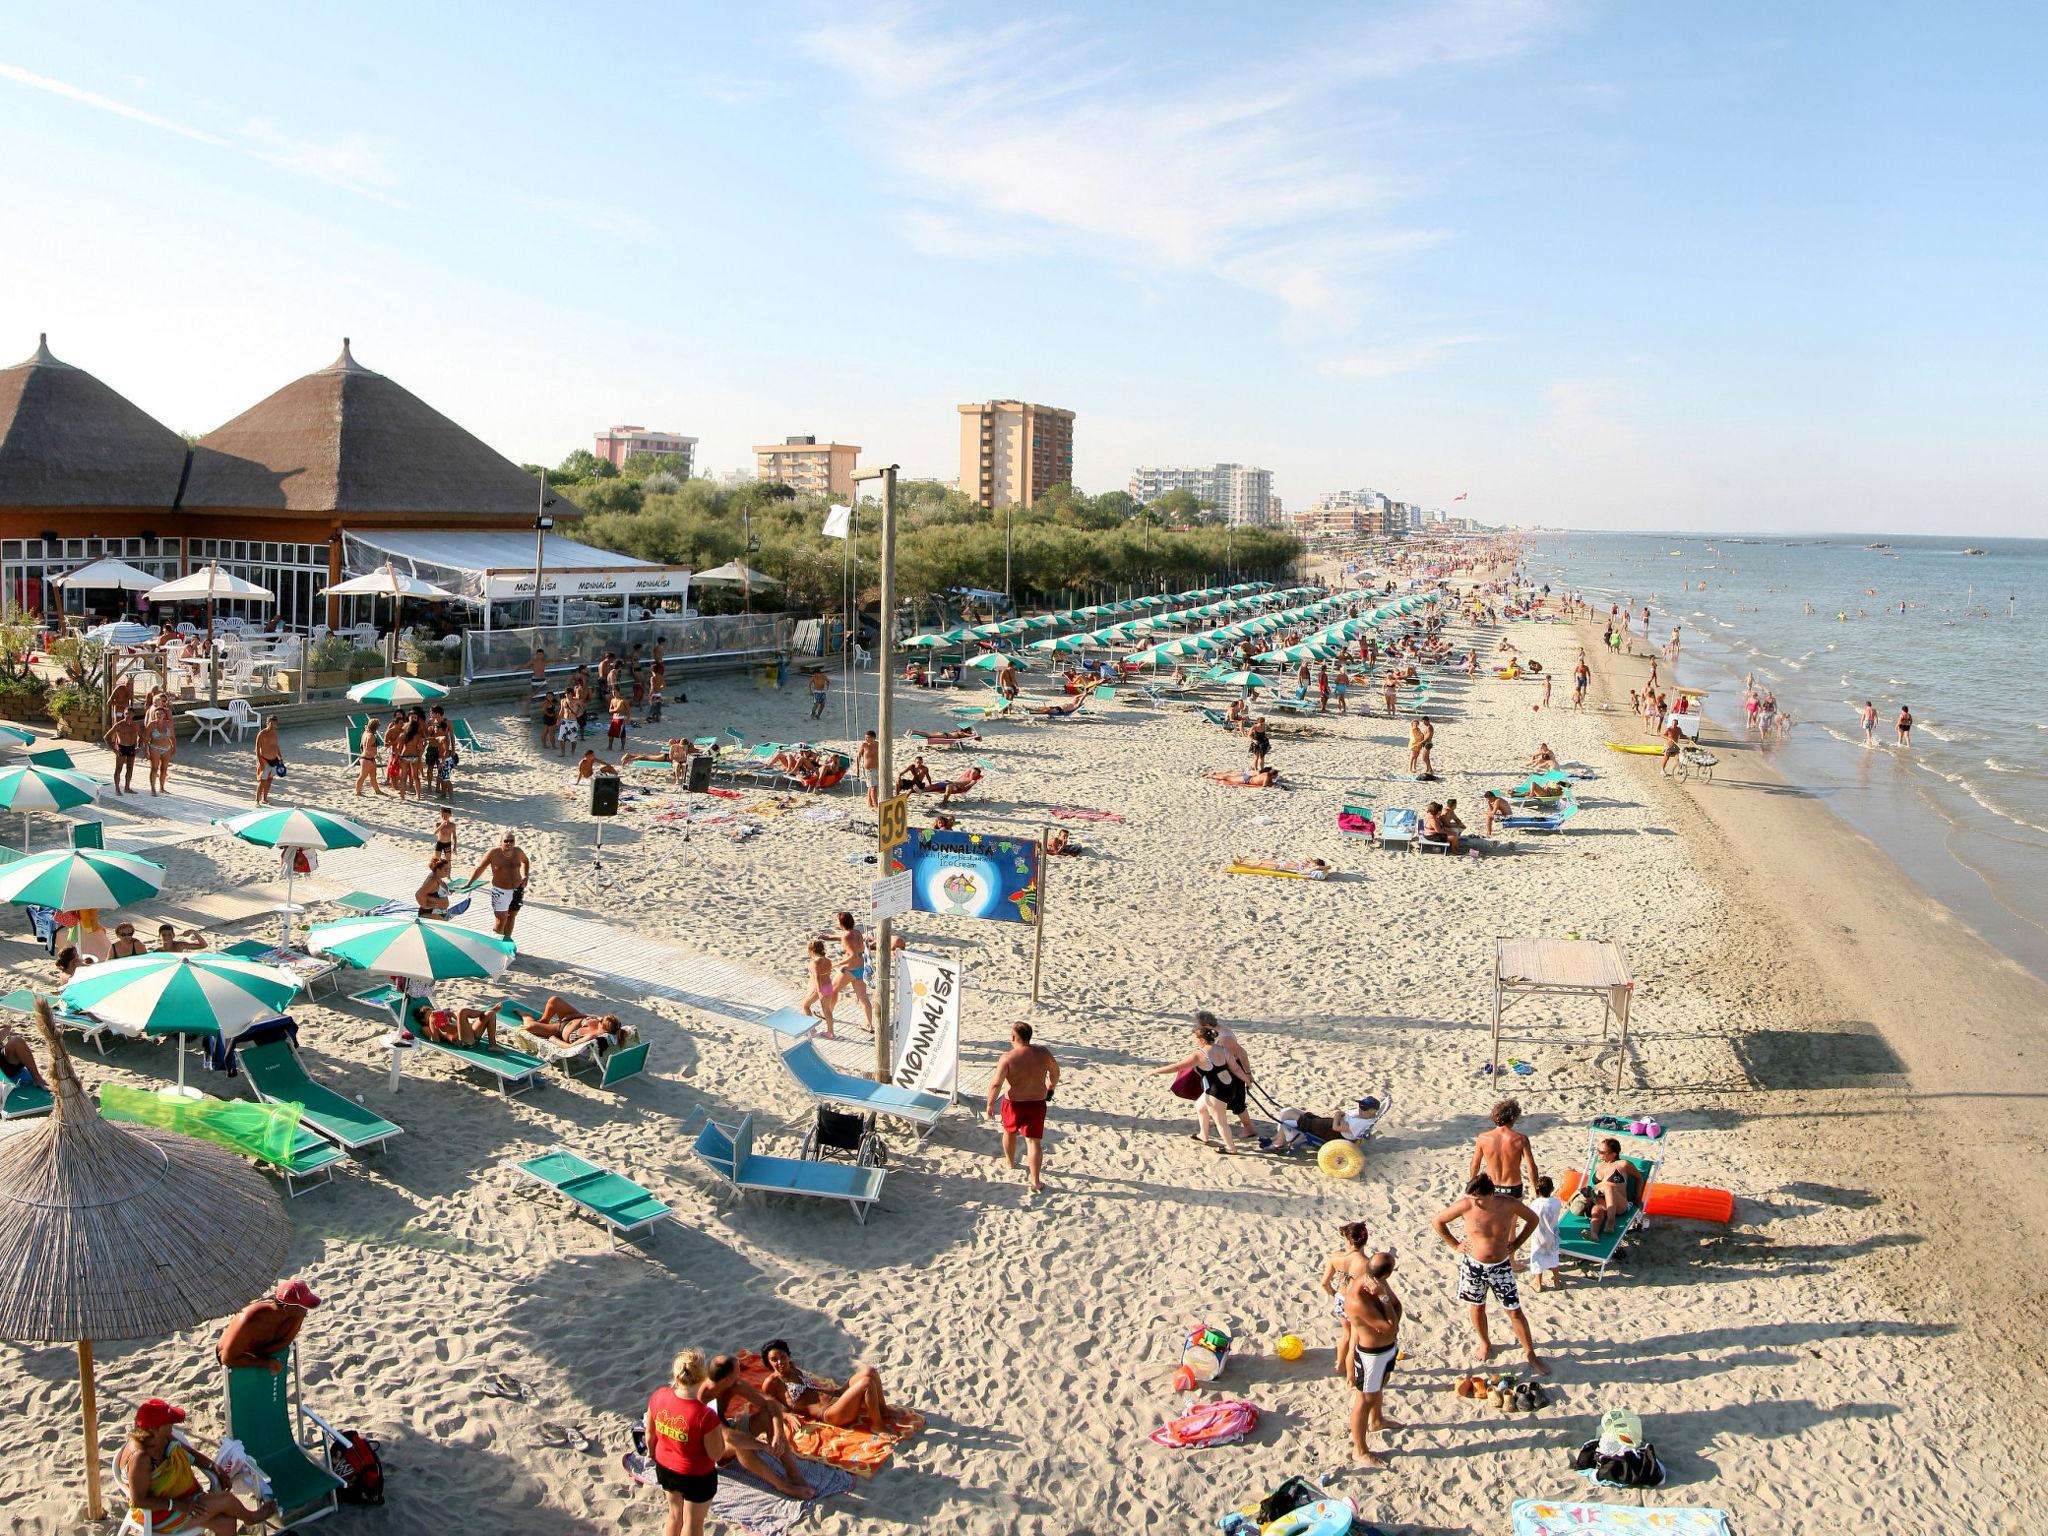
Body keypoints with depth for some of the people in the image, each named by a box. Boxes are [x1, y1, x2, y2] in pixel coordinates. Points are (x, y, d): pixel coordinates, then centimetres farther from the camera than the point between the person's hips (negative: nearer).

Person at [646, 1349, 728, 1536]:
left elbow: (649, 1434, -2)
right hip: (696, 1477, -4)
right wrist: (719, 1425, -12)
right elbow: (716, 1455, -21)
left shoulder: (659, 1396, -20)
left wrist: (652, 1454, 17)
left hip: (664, 1467, 4)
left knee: (675, 1514, 31)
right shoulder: (705, 1416, -35)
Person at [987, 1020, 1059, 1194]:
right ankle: (1035, 1180, -4)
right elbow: (1055, 1071, 9)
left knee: (1009, 1131, 27)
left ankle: (1010, 1161, 49)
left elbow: (996, 1083, -25)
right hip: (1037, 1103, 2)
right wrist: (1051, 1087, 28)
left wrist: (990, 1104, -11)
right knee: (1034, 1140, 3)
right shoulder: (1043, 1053, -8)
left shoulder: (1008, 1057, -21)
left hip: (1013, 1103, -2)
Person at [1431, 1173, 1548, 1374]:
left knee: (1515, 1312, 6)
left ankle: (1531, 1355, 22)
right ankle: (1485, 1344, 42)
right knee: (1477, 1308, 17)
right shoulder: (1466, 1206, -21)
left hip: (1501, 1266, 0)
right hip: (1474, 1265, 0)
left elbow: (1532, 1219, 1)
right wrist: (1455, 1246, -6)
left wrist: (1516, 1244, -2)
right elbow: (1438, 1221, -7)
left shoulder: (1509, 1205, -19)